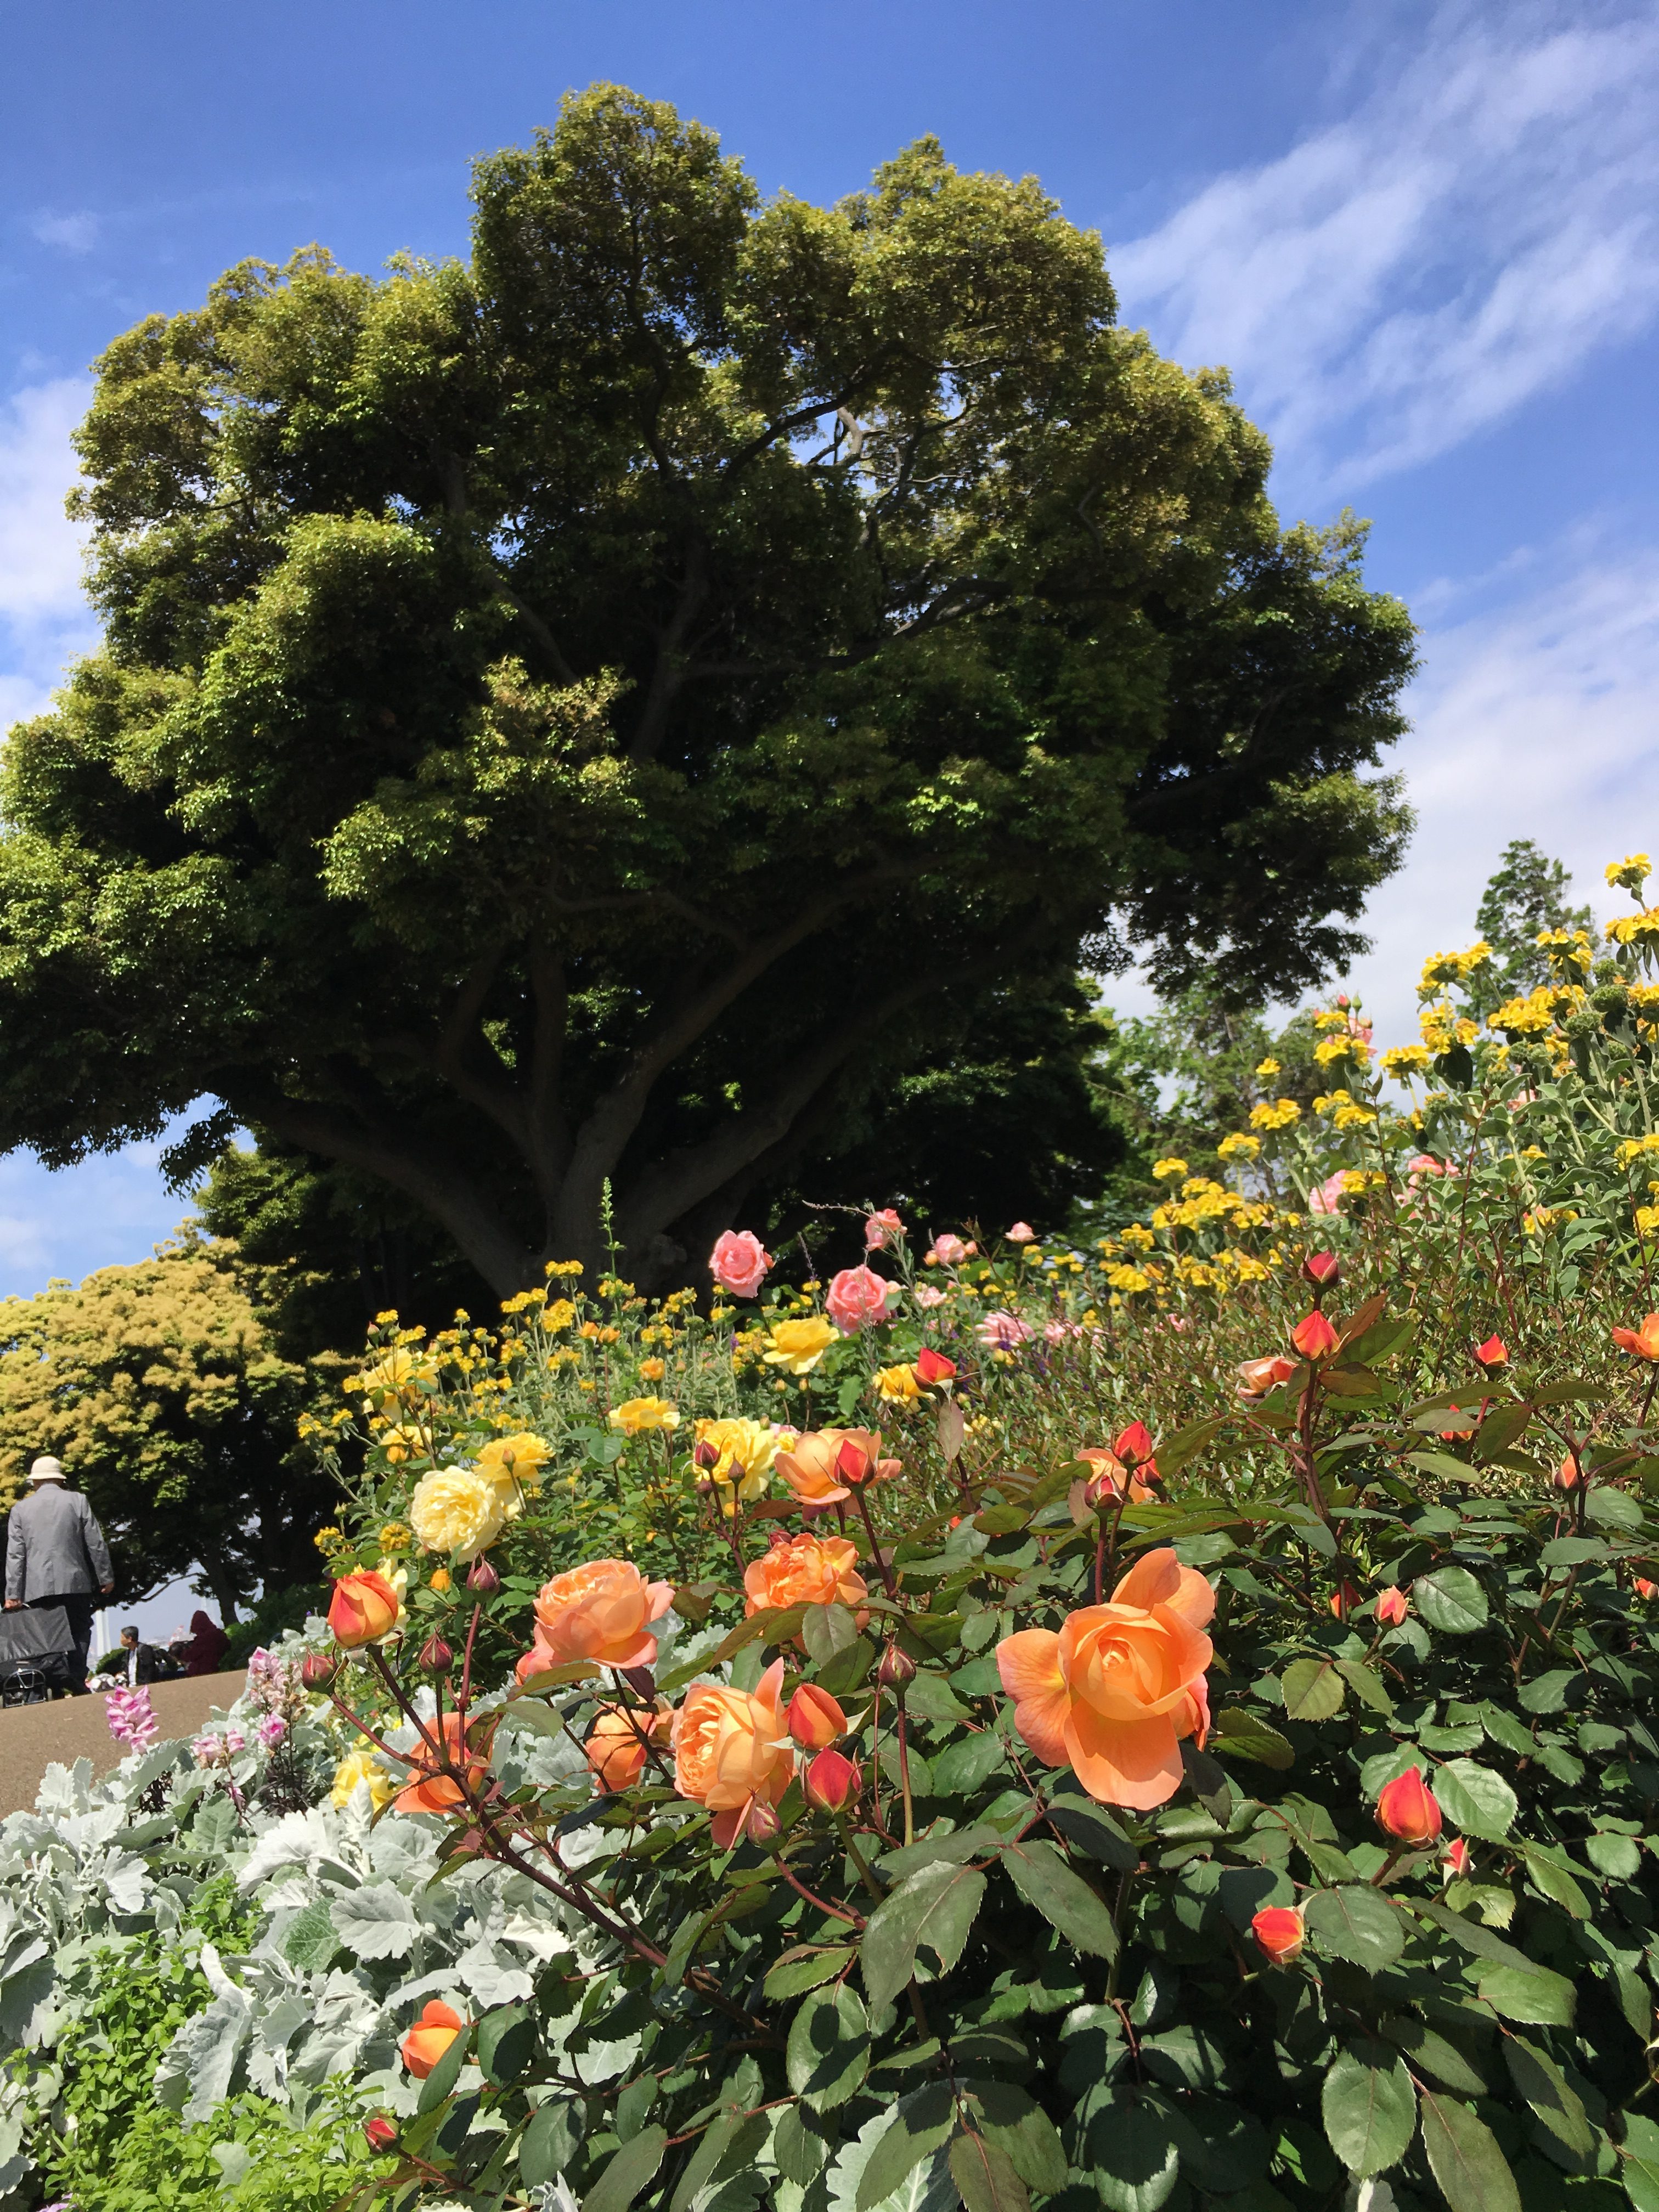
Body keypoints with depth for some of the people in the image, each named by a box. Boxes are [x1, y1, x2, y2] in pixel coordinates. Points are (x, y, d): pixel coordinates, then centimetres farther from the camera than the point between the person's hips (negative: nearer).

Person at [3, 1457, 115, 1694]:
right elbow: (96, 1544, 2)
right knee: (79, 1635, 3)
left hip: (38, 1588, 1)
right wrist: (106, 1578, 9)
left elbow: (15, 1554, 4)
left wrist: (13, 1594, 5)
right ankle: (77, 1683, -12)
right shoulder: (77, 1501, 3)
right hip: (75, 1584, -1)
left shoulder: (21, 1508, 7)